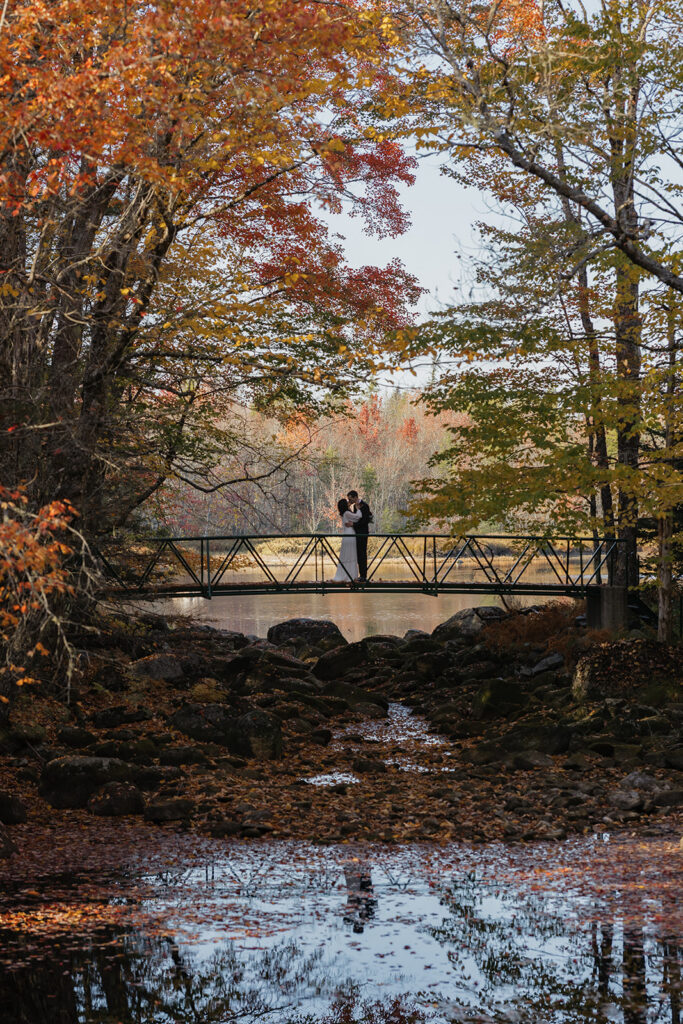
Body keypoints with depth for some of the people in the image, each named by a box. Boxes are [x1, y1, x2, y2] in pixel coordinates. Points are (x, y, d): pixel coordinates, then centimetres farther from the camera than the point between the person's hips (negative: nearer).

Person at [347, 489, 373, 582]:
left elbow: (365, 520, -19)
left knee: (362, 554, -8)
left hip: (363, 532, -9)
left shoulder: (364, 505, -14)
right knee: (358, 554, 8)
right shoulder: (355, 506, 15)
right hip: (357, 532, 9)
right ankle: (361, 575, 11)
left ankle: (364, 576, -6)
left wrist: (353, 524, -22)